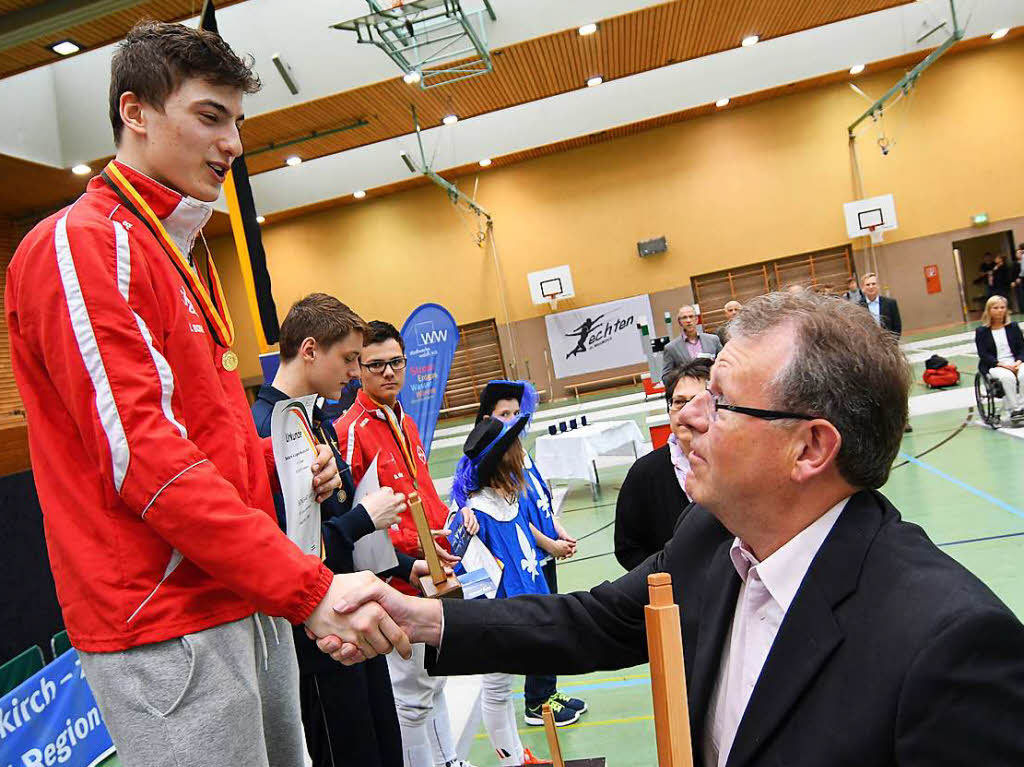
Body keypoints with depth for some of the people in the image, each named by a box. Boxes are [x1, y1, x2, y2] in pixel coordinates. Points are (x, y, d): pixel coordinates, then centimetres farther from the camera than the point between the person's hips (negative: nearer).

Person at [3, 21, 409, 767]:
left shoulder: (188, 258, 17)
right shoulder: (78, 245, -10)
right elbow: (139, 454, -20)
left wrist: (276, 461, 4)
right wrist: (308, 586, -23)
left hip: (250, 607, 8)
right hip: (167, 627, -8)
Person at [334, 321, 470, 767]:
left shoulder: (405, 423, 11)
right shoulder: (350, 431, -17)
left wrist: (448, 520, 3)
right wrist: (413, 545, -21)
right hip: (398, 580, -9)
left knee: (434, 682, 23)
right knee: (411, 695, 5)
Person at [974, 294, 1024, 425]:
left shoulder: (1013, 327, 14)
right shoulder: (981, 331, 2)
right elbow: (983, 355, -5)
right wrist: (1001, 364, -17)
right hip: (993, 366, -3)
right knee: (1008, 377, -35)